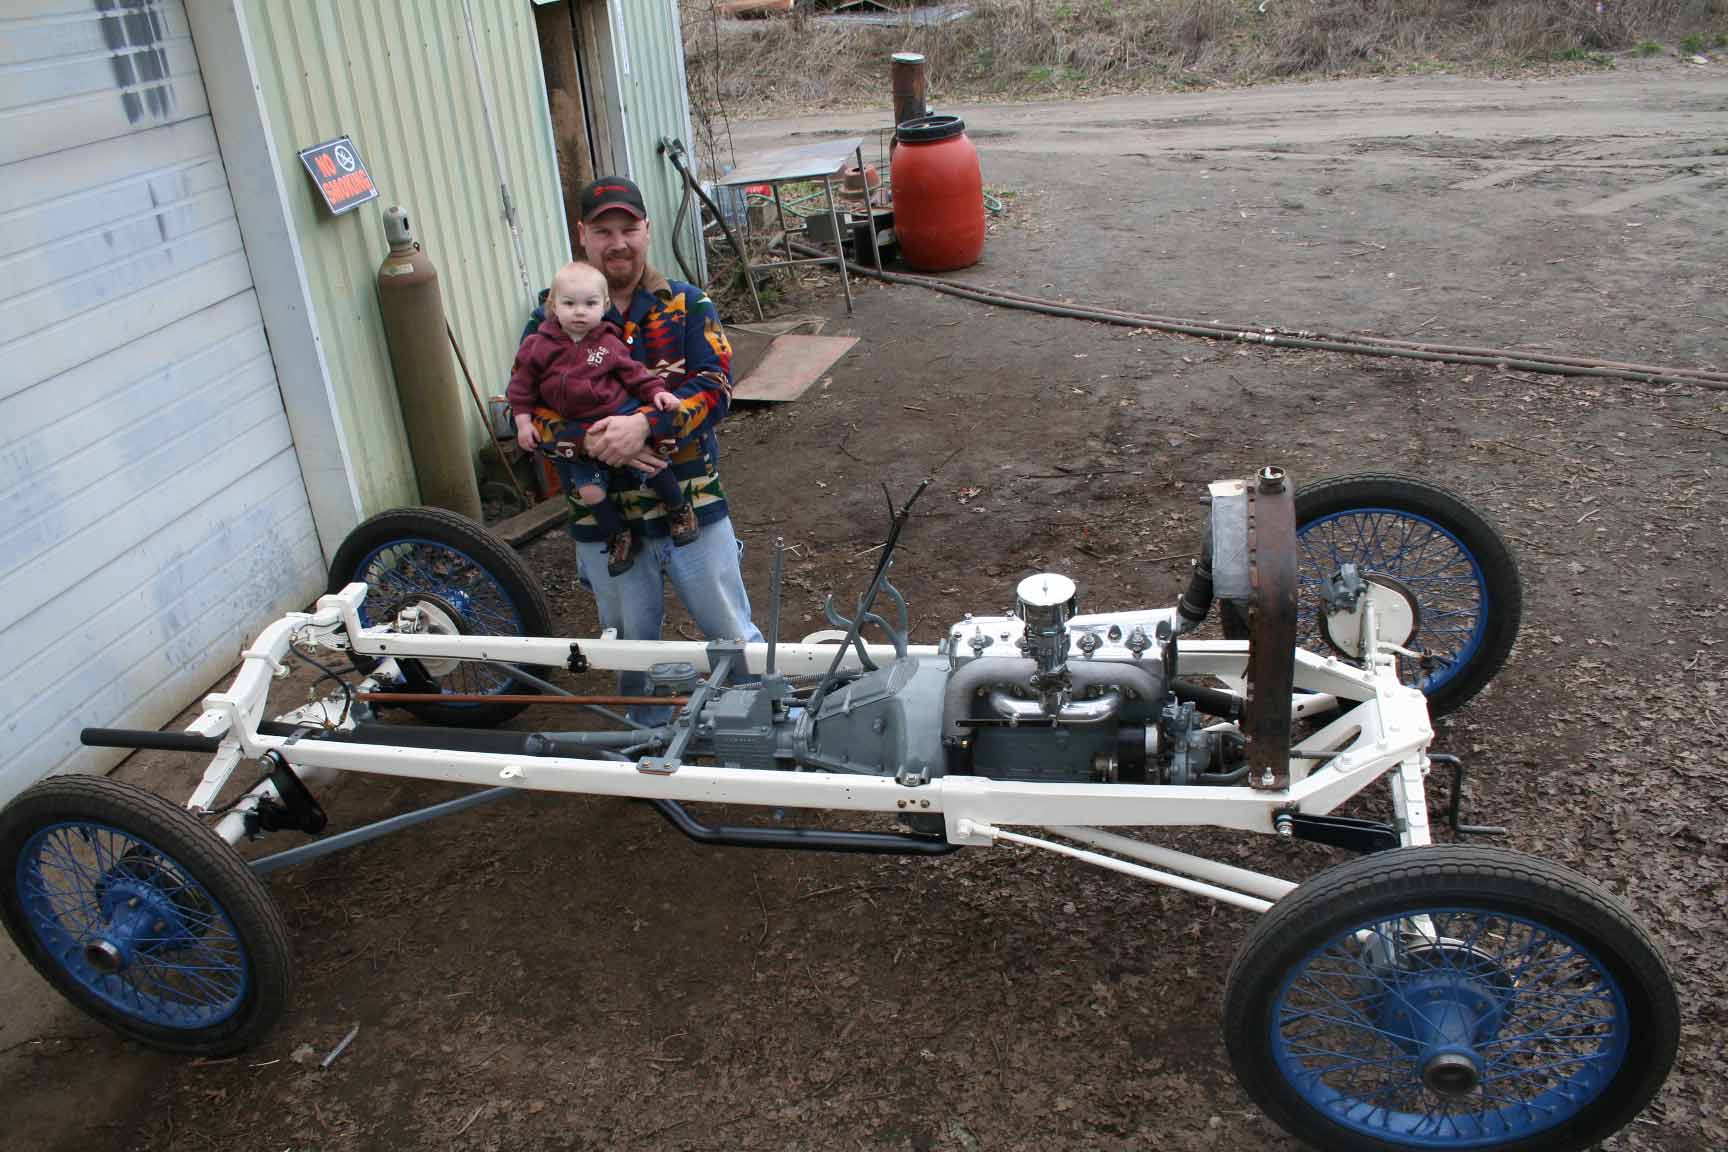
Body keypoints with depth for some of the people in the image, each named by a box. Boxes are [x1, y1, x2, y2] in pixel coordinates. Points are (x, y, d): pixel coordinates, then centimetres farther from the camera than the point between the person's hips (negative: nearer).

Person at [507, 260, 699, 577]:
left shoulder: (608, 343, -3)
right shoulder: (538, 346, -4)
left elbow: (632, 372, 3)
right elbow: (522, 384, 4)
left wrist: (657, 391, -11)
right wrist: (523, 420, -1)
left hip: (621, 412, -1)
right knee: (589, 489, -6)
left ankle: (679, 509, 19)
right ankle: (618, 536, 14)